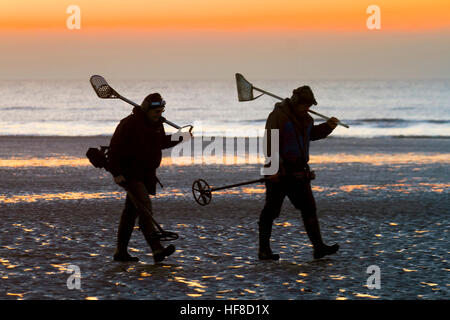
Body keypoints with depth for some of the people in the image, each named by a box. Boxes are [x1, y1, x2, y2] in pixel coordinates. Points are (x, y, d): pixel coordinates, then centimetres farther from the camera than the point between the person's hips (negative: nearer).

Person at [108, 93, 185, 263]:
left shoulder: (157, 123, 9)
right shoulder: (130, 123, -15)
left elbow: (161, 142, 27)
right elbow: (114, 148, -15)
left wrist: (180, 138, 13)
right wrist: (116, 173, -19)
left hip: (146, 174, 8)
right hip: (130, 172, -8)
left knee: (131, 211, 11)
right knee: (144, 205, -20)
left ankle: (121, 252, 18)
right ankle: (157, 249, -30)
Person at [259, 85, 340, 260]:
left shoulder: (305, 118, 12)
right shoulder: (278, 116, -13)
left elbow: (312, 133, 31)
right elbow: (270, 144, -19)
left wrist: (328, 126, 14)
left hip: (298, 172, 8)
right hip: (279, 173, -7)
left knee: (309, 208, 0)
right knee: (271, 210, 0)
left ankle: (318, 247, -2)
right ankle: (264, 250, 8)